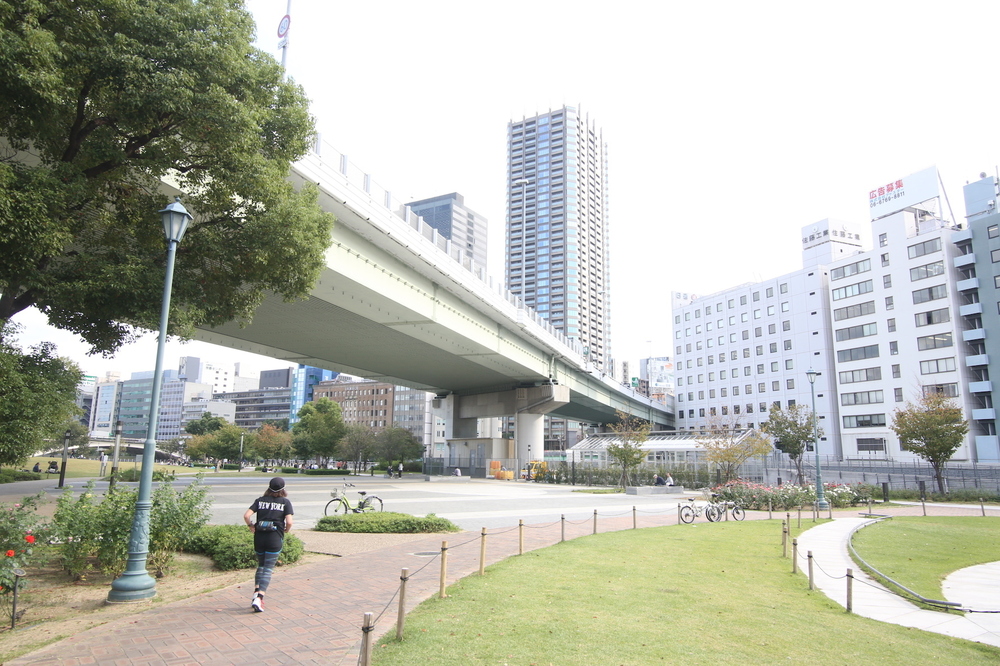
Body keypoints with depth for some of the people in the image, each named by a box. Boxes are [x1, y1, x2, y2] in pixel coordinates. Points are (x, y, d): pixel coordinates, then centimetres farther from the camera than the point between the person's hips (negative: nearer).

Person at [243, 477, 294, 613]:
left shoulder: (260, 500, 7)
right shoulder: (285, 502, -1)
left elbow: (246, 516, -4)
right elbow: (289, 522, -11)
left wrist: (251, 526, 11)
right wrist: (287, 530, 9)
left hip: (259, 536, 3)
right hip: (275, 538, -3)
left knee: (260, 566, 21)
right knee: (268, 569, 1)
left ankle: (256, 593, 9)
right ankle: (259, 598, -11)